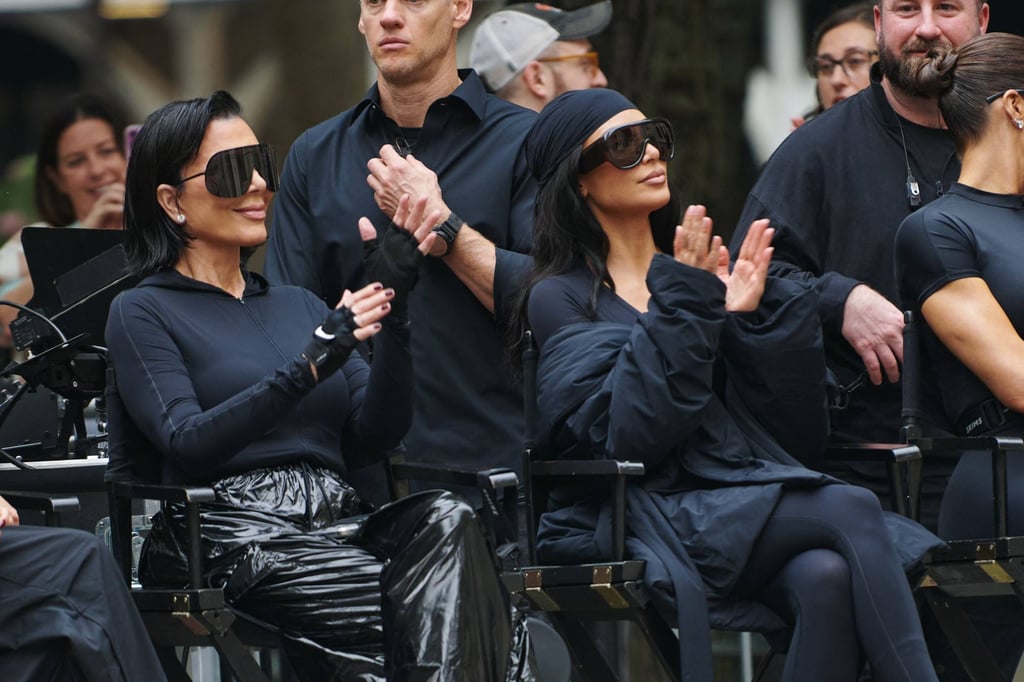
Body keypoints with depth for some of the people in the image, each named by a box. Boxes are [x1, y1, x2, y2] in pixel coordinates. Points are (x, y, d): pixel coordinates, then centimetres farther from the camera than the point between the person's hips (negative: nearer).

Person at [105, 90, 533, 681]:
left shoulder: (297, 304, 26)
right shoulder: (143, 313, 8)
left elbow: (381, 429, 13)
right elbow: (185, 443, -11)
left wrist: (391, 313, -1)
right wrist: (304, 370, -22)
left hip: (337, 530, 6)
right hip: (233, 537, -6)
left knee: (444, 519, -30)